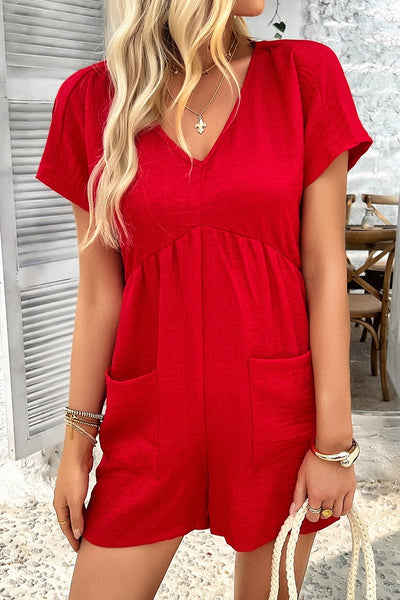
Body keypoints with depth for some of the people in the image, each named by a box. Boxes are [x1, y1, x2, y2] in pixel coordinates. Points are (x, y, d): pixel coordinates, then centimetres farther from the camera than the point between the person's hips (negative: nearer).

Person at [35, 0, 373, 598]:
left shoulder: (306, 75, -2)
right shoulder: (91, 98, 0)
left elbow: (326, 272, -5)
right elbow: (99, 291, 2)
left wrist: (334, 441, -6)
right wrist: (77, 445, 4)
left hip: (278, 410, 0)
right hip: (151, 420, 1)